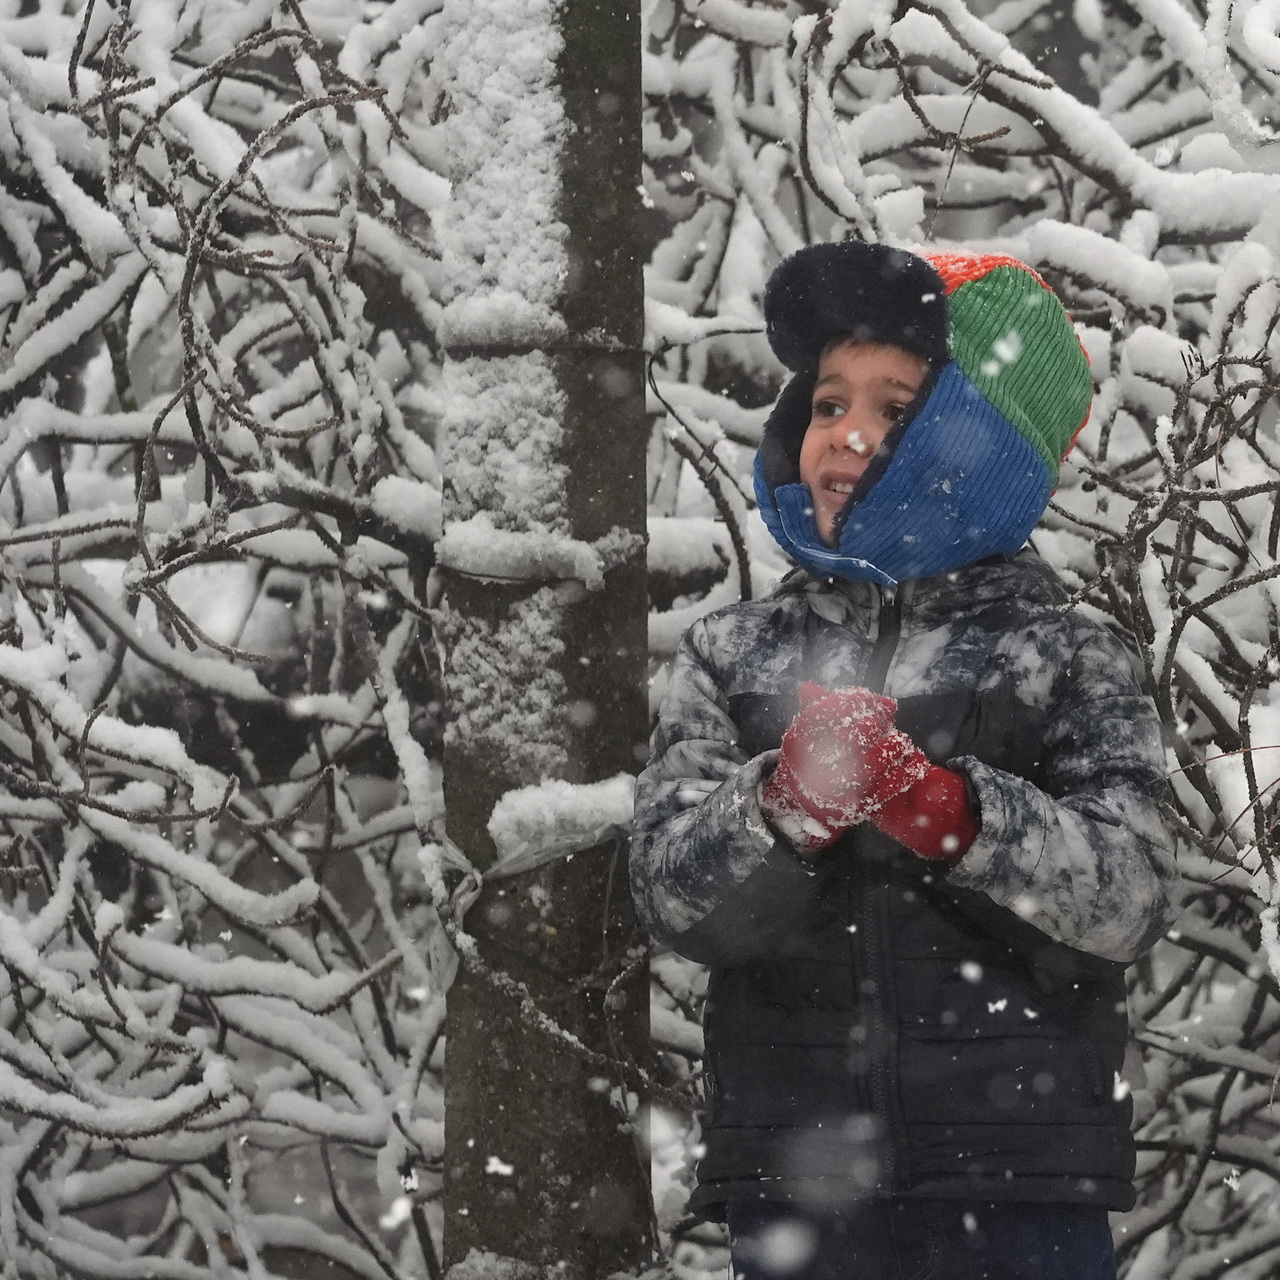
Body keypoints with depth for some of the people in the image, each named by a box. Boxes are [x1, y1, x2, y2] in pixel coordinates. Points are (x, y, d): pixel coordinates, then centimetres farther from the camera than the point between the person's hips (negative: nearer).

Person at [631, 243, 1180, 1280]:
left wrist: (948, 809, -21)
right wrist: (786, 804, -20)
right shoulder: (733, 657, 11)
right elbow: (671, 890, 0)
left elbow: (1134, 896, -7)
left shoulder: (1068, 661, 5)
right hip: (795, 1177, 2)